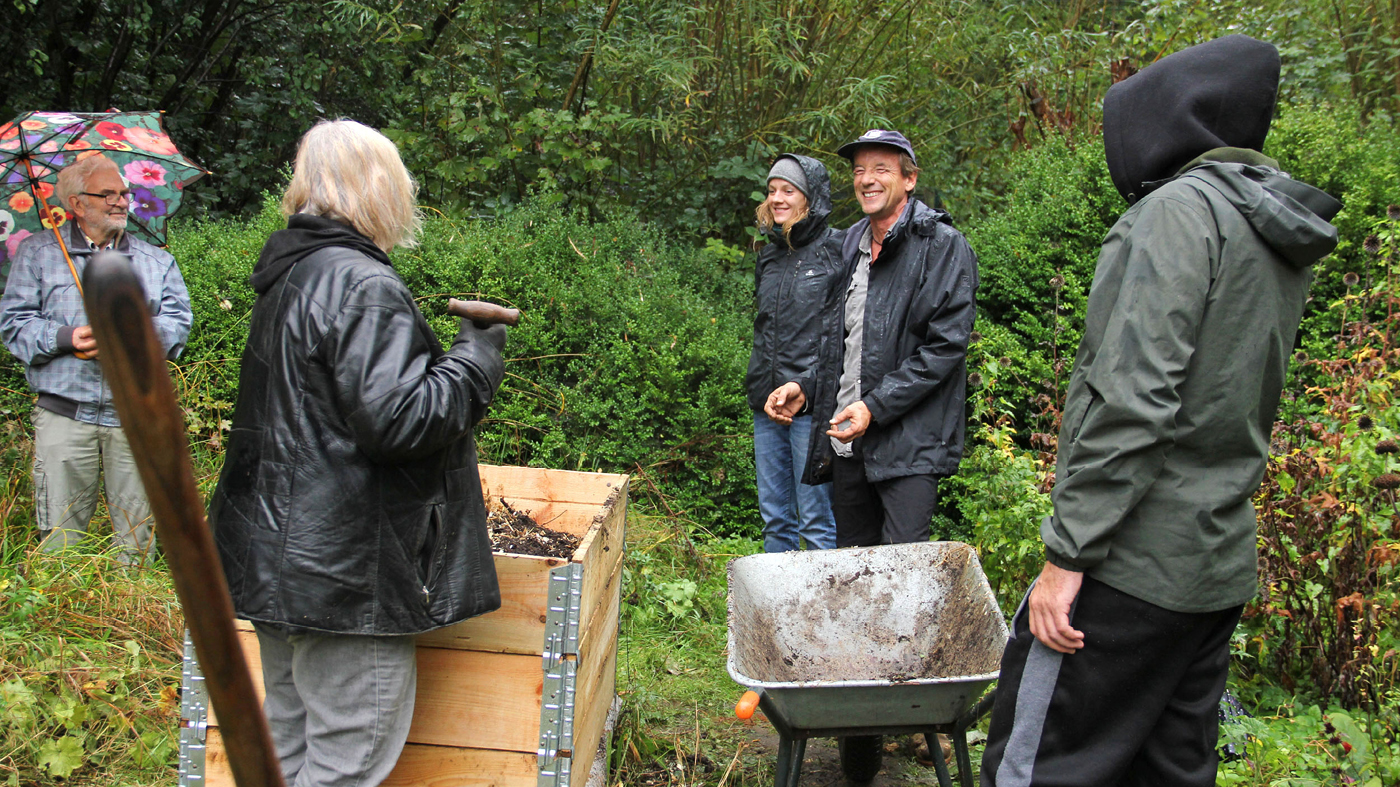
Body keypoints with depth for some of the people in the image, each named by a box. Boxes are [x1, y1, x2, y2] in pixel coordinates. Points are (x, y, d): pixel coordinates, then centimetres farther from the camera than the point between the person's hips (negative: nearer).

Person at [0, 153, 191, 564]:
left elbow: (179, 320, 5)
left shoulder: (156, 260, 15)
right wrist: (66, 338, -14)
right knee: (59, 534, 0)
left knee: (138, 533, 5)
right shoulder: (38, 252, 10)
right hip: (65, 412, -1)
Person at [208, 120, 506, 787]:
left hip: (282, 553, 10)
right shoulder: (364, 287, -18)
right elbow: (397, 419, -24)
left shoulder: (289, 276, 13)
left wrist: (434, 350, 19)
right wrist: (474, 359, -11)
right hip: (348, 571, -10)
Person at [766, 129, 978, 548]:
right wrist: (806, 388, 8)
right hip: (846, 440, 7)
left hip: (909, 443, -7)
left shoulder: (942, 246, -5)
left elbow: (946, 346, -12)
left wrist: (875, 406, -18)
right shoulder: (851, 245, 17)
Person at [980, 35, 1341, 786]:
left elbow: (1135, 399, -21)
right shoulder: (1280, 240, 16)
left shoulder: (1181, 208, -13)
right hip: (1221, 561, 9)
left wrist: (1068, 552, -19)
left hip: (1134, 560, -9)